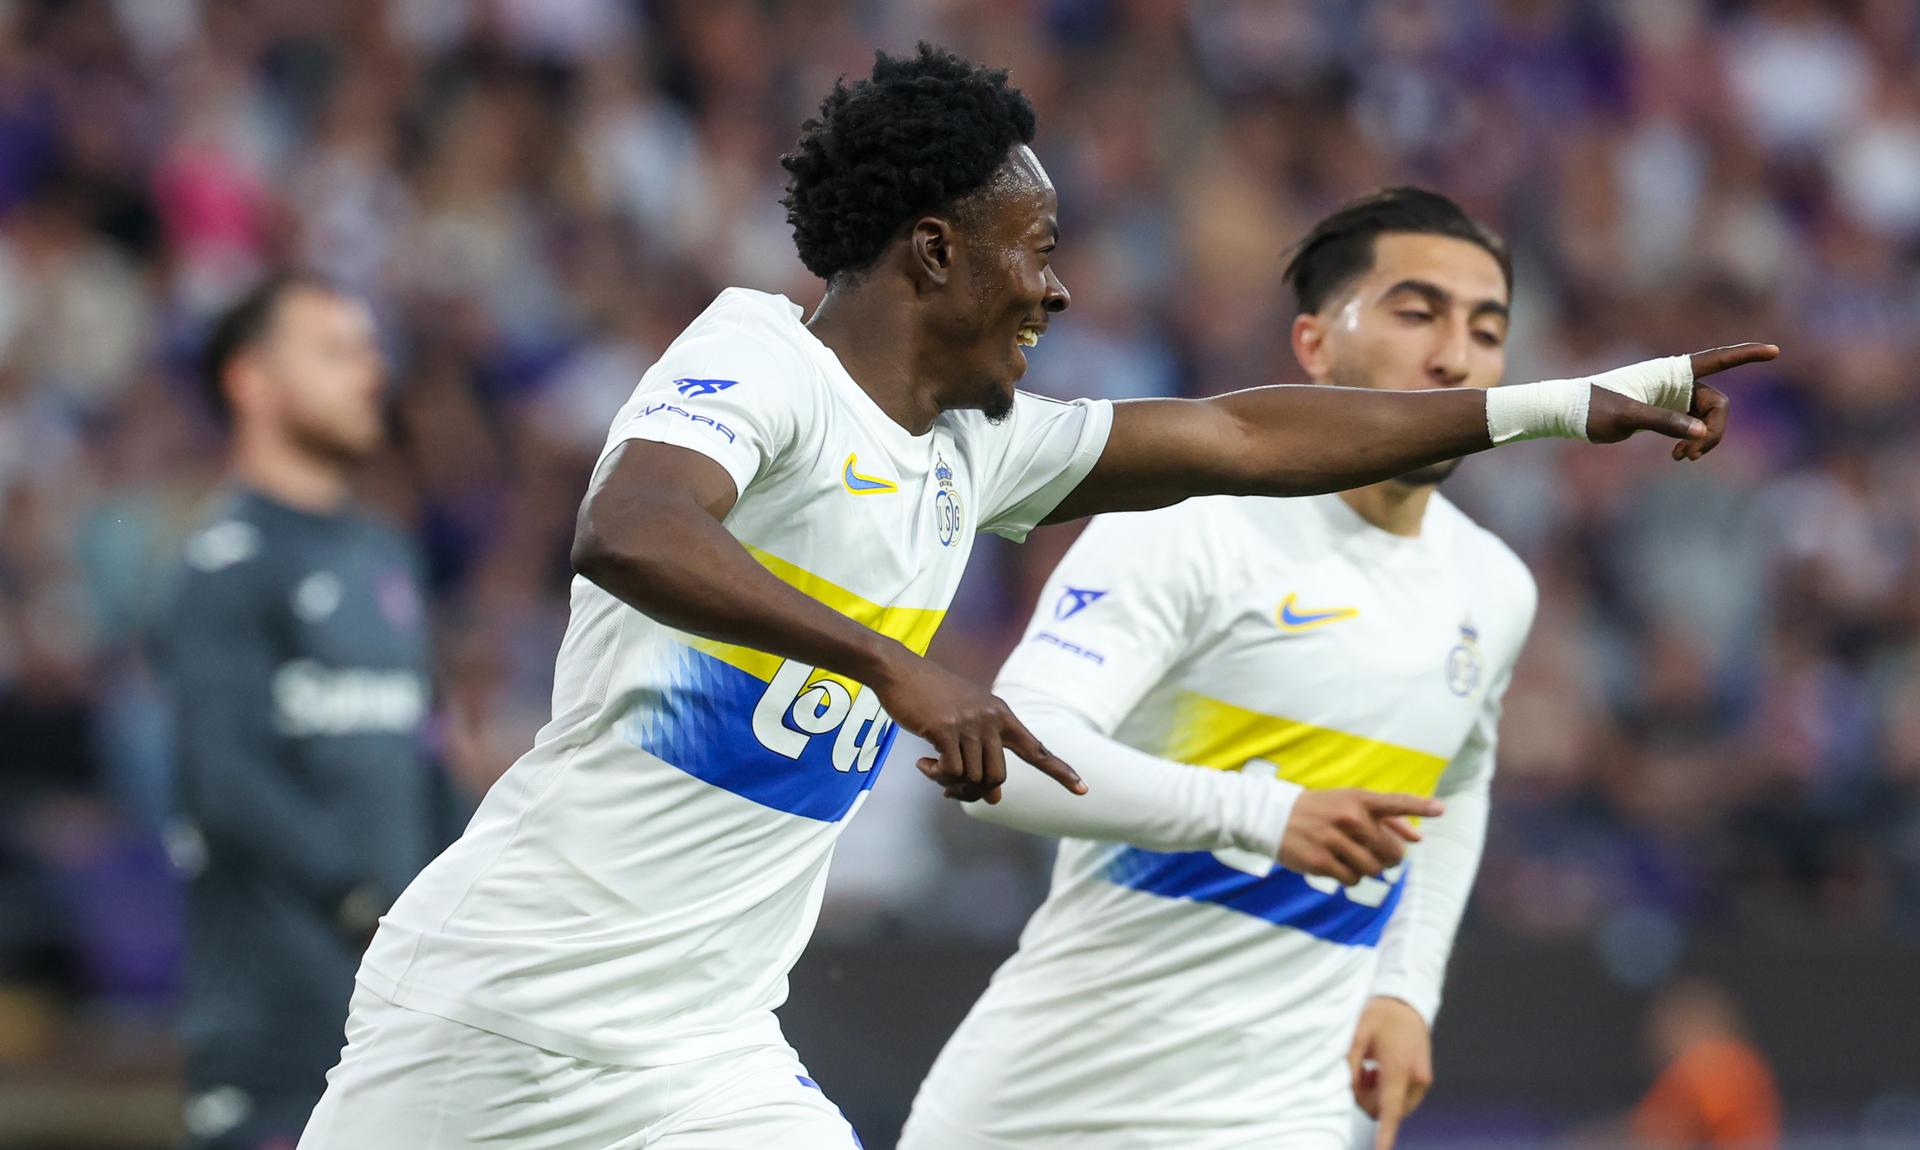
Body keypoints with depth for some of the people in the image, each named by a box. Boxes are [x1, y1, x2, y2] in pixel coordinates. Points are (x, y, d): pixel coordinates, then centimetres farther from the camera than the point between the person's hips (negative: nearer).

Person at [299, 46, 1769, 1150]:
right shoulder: (758, 360, -11)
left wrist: (1573, 406, 23)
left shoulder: (974, 450, 13)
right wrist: (893, 663, -40)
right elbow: (625, 535, -31)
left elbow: (1246, 440, 21)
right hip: (501, 991, -7)